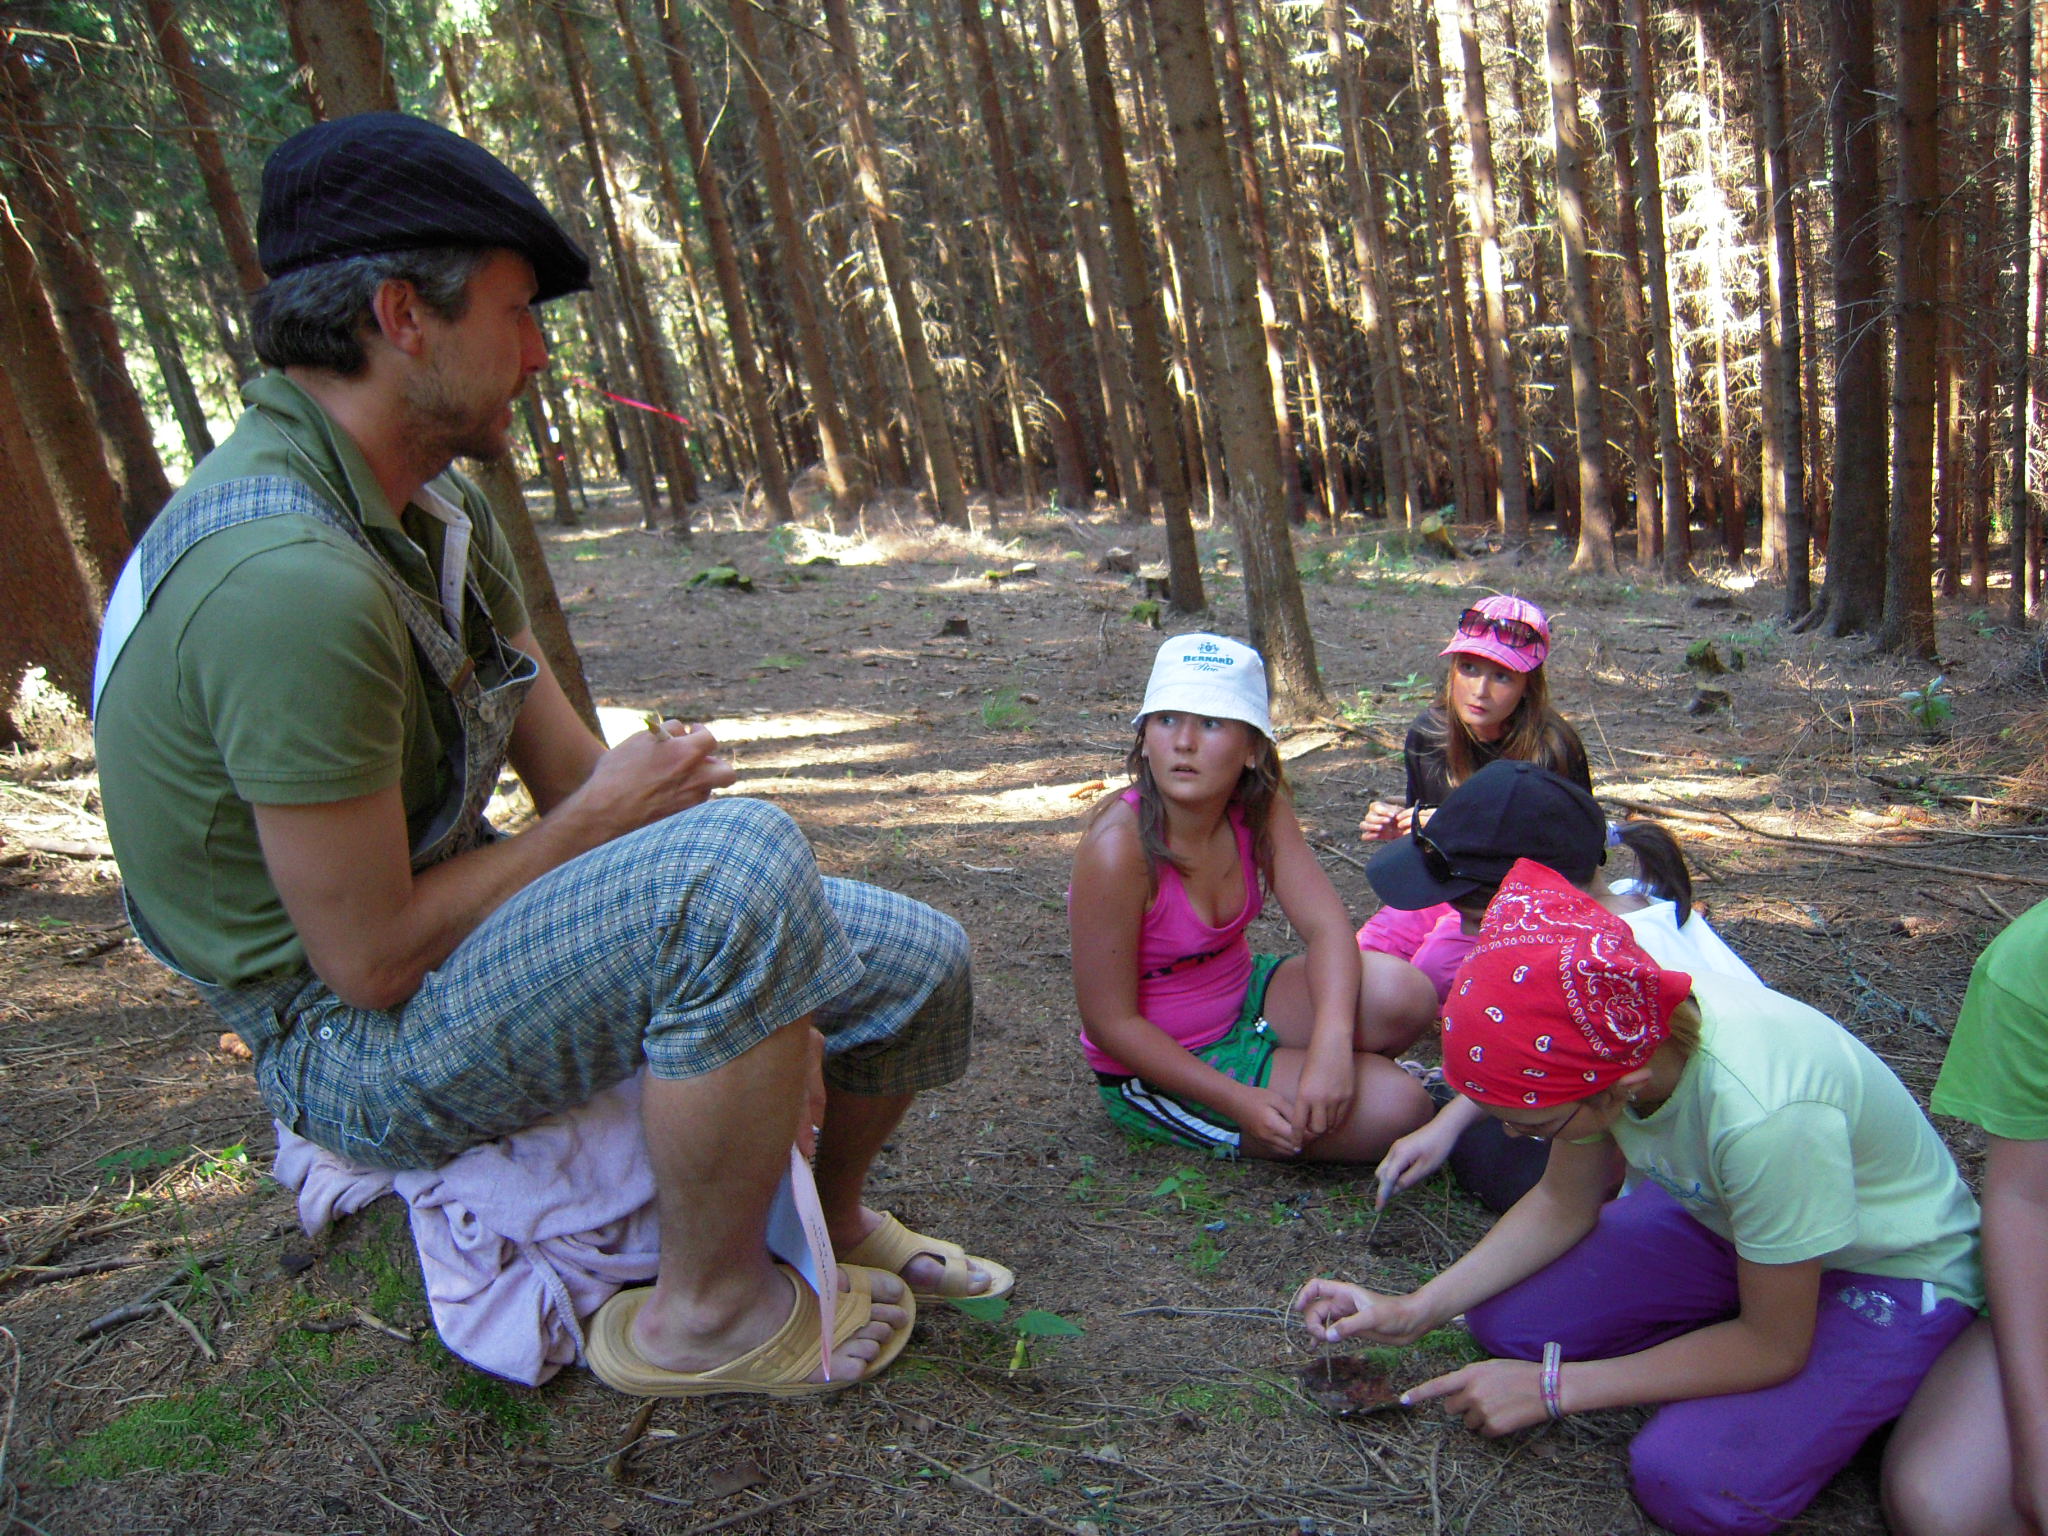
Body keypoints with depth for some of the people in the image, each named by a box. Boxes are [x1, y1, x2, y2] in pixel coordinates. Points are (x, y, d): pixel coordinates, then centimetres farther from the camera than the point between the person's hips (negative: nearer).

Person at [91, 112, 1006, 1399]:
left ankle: (829, 1212, 33)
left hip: (462, 931, 9)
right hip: (360, 1043, -8)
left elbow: (572, 767, 2)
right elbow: (370, 961, -26)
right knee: (738, 861, -36)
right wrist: (606, 818, -13)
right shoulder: (290, 578, -29)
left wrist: (767, 988, -6)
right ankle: (708, 1312, -12)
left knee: (919, 967, 2)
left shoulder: (443, 512, 3)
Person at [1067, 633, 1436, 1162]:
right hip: (1159, 1064, -6)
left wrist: (1331, 1044, -33)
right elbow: (1110, 1022, -23)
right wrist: (1239, 1102, -25)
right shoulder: (1119, 848, -29)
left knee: (1403, 993, -19)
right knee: (1393, 1108, -19)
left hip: (1243, 998, 6)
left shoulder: (1261, 807, -11)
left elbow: (1325, 925, -15)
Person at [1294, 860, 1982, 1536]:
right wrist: (1416, 1310, -14)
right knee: (1507, 1317, -11)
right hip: (1720, 1214, 5)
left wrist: (1554, 1387, -20)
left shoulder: (1763, 1116, -41)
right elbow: (1563, 1205, -4)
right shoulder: (1611, 1032, -23)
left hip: (1894, 1270, -5)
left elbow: (1774, 1346, -24)